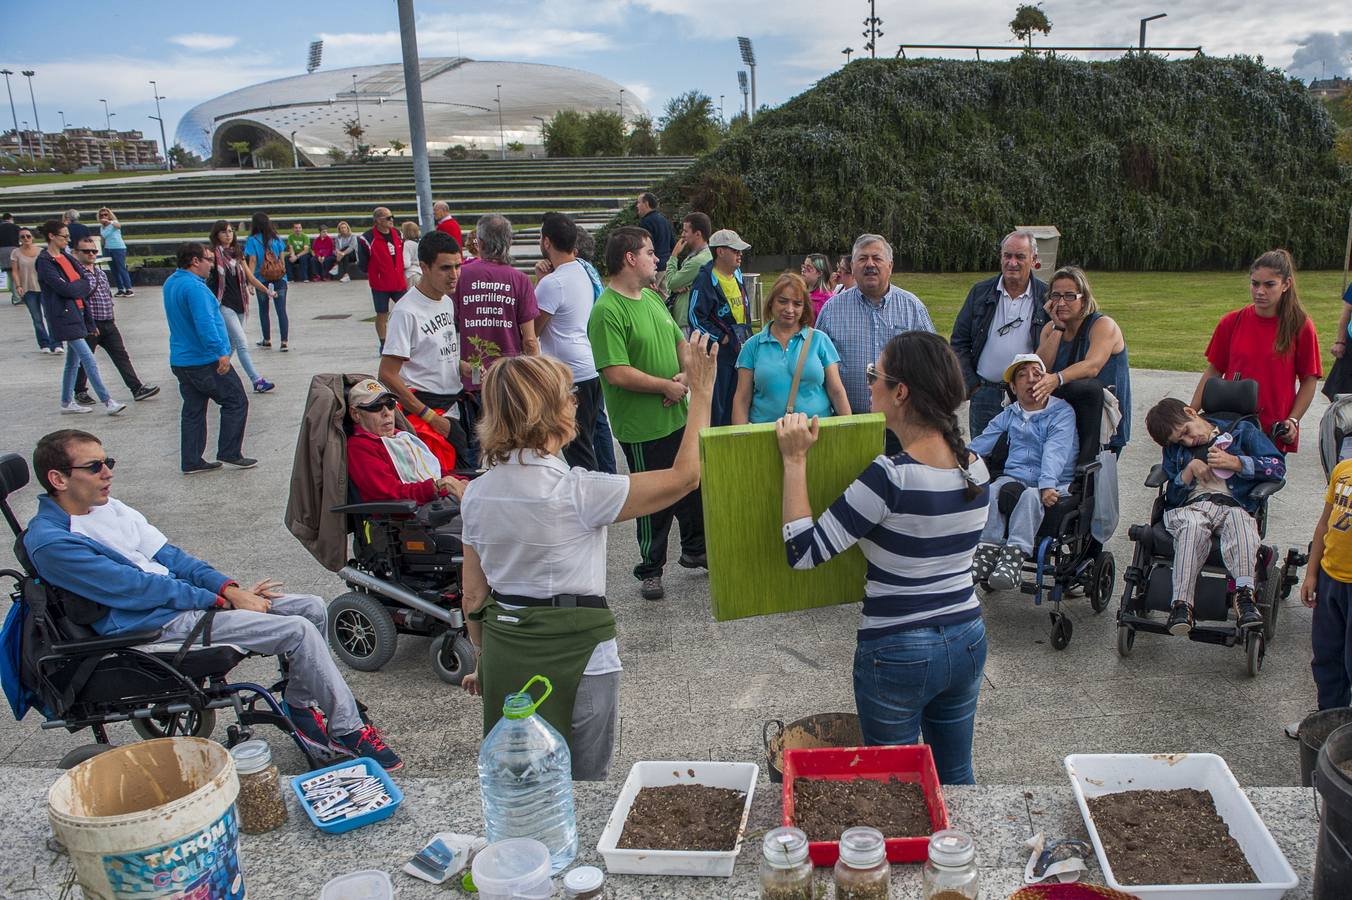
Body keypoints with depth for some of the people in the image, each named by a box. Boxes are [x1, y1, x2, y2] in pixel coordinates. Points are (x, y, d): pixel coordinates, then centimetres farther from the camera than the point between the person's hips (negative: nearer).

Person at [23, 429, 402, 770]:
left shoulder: (107, 506, 11)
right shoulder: (49, 542, -16)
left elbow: (167, 556, 11)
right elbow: (136, 589, -19)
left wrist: (231, 589, -3)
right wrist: (220, 600, -14)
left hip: (179, 596, 9)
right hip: (155, 625, -9)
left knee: (311, 608, -2)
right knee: (298, 632, -20)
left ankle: (301, 707, 10)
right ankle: (349, 731, -8)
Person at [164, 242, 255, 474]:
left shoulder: (171, 283, 11)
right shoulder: (194, 287, -20)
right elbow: (205, 323, -29)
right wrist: (221, 352, -31)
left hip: (180, 359, 9)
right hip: (206, 360, -9)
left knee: (193, 410, 13)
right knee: (236, 402, 3)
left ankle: (191, 461, 16)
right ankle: (230, 453, 5)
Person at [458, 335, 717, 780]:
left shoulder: (476, 494, -1)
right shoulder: (576, 492, -19)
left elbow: (474, 597, 6)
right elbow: (683, 476, -14)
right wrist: (700, 391, -9)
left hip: (504, 649, 6)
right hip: (575, 652, -5)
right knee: (584, 787, 12)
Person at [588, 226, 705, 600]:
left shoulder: (653, 297, 9)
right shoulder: (607, 311, -19)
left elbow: (681, 342, 15)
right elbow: (617, 373, -26)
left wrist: (685, 376, -5)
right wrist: (666, 386, -17)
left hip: (679, 416, 8)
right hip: (643, 428, -8)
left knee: (693, 486, 20)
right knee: (655, 500, 5)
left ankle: (695, 549, 41)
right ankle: (650, 571, 23)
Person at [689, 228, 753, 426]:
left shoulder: (737, 274, 9)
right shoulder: (705, 280, -17)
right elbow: (696, 318, -21)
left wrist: (746, 335, 12)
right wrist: (721, 338, -17)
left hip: (739, 349, 8)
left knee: (734, 402, 17)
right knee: (715, 404, 1)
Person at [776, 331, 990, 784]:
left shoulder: (890, 477, -25)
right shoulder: (976, 468, -3)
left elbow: (802, 551, -23)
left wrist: (795, 460, -18)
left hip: (898, 654, -6)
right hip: (968, 642, 7)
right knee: (955, 778, 23)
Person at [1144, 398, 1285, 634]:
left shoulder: (1241, 431, 19)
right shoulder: (1174, 450, 24)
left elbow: (1277, 467, 8)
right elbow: (1172, 496, 16)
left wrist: (1235, 463, -3)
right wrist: (1190, 470, 0)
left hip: (1233, 505, 0)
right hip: (1189, 507, 1)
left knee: (1239, 521, -37)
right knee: (1193, 527, -36)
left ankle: (1244, 594, -51)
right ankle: (1181, 604, -47)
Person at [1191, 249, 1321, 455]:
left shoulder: (1301, 327, -3)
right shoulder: (1231, 322, 0)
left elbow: (1309, 379, 3)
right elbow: (1213, 372, 6)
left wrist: (1293, 420, -7)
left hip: (1274, 432, -1)